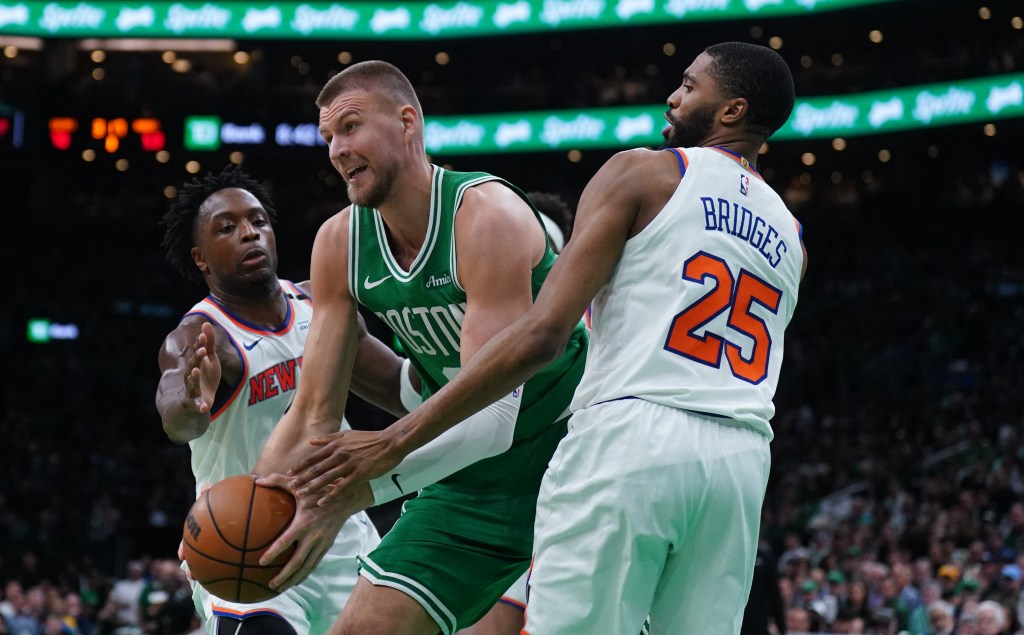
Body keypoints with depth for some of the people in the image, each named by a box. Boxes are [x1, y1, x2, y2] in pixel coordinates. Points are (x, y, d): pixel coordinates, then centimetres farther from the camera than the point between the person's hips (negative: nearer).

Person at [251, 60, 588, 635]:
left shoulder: (487, 216, -23)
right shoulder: (339, 244, -2)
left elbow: (492, 414, -30)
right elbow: (315, 416, 0)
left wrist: (356, 490, -38)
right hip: (466, 480, 6)